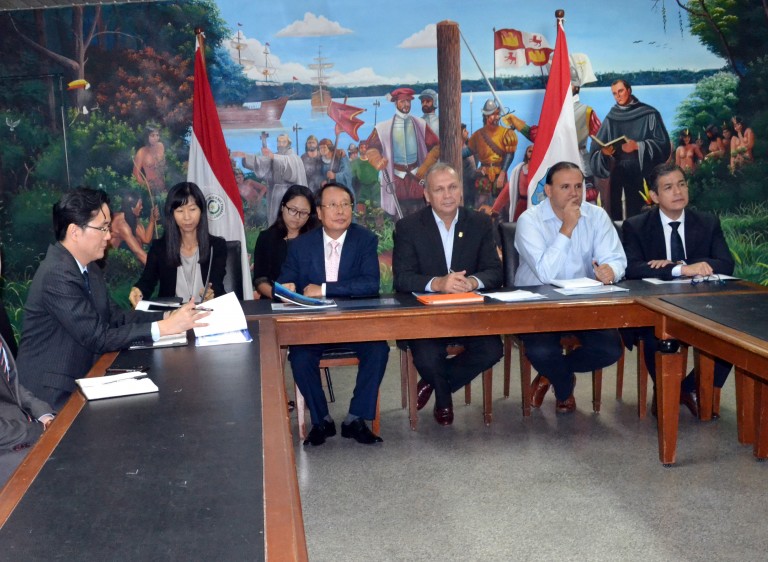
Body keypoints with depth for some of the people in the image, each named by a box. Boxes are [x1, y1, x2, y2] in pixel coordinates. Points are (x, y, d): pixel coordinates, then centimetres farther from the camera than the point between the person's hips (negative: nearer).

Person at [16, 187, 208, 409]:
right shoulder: (57, 275, -21)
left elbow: (114, 316, 6)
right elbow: (98, 338, -22)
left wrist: (168, 316, -6)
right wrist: (164, 327, -23)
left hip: (80, 378, 8)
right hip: (54, 394, -8)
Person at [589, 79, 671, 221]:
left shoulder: (649, 115, 1)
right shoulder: (611, 118, 10)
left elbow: (663, 144, -3)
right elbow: (596, 149, 8)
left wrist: (638, 146, -16)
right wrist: (604, 152, -15)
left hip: (642, 175, -2)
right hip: (617, 174, 3)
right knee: (615, 214, -2)